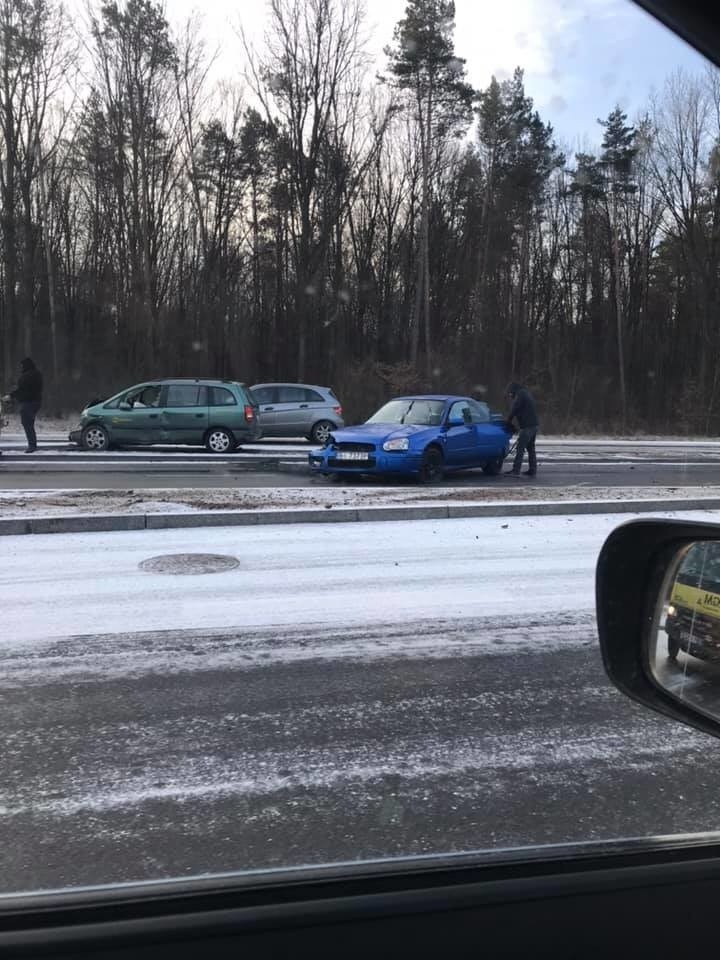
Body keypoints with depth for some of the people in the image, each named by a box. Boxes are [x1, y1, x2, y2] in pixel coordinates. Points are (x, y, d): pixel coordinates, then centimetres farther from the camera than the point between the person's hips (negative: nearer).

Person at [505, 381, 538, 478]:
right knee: (531, 449, 15)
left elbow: (514, 409, -12)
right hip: (534, 425, 10)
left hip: (526, 426, -10)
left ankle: (516, 470, -13)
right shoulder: (527, 393, 23)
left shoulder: (520, 395, -7)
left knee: (520, 449, -10)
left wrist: (509, 421, 3)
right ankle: (532, 470, 16)